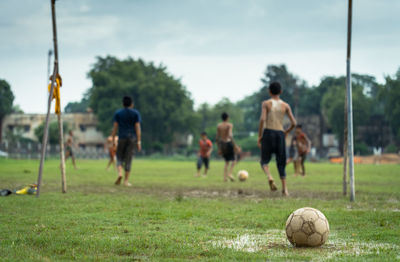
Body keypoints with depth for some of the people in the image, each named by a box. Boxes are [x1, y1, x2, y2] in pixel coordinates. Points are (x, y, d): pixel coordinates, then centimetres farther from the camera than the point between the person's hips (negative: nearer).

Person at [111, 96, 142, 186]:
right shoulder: (136, 113, 1)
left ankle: (119, 173, -15)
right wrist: (139, 142, -4)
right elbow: (138, 128, -4)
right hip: (132, 138, 0)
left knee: (119, 157, 11)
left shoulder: (118, 113, 3)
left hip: (122, 138, 0)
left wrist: (113, 140, 4)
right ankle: (126, 180, 1)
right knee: (128, 159, 2)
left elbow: (115, 127, -1)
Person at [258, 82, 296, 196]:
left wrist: (259, 136, -6)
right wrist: (286, 131, 19)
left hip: (268, 132, -2)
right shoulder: (285, 105, 6)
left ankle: (270, 177, -22)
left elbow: (262, 119, -13)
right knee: (281, 162, 10)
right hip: (280, 133, 2)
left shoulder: (266, 103, -1)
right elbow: (294, 123, 0)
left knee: (264, 160, 8)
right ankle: (284, 188, 3)